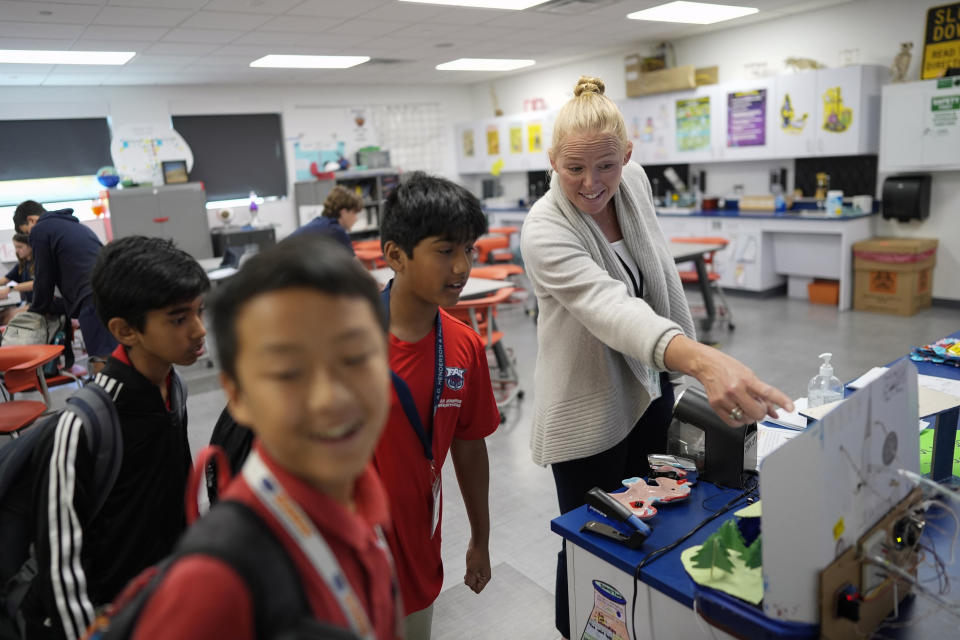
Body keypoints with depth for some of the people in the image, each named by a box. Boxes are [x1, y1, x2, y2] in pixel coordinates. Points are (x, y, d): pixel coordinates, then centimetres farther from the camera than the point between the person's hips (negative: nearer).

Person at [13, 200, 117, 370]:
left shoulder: (40, 230, 7)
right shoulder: (78, 226, 31)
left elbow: (43, 278, 10)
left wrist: (36, 309, 27)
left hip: (94, 301, -8)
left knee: (102, 365, -10)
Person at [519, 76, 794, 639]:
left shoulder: (635, 181, -7)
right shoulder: (544, 232, -27)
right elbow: (611, 307, -45)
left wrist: (686, 350, 13)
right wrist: (703, 359, -61)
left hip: (650, 385, 7)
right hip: (589, 409, -6)